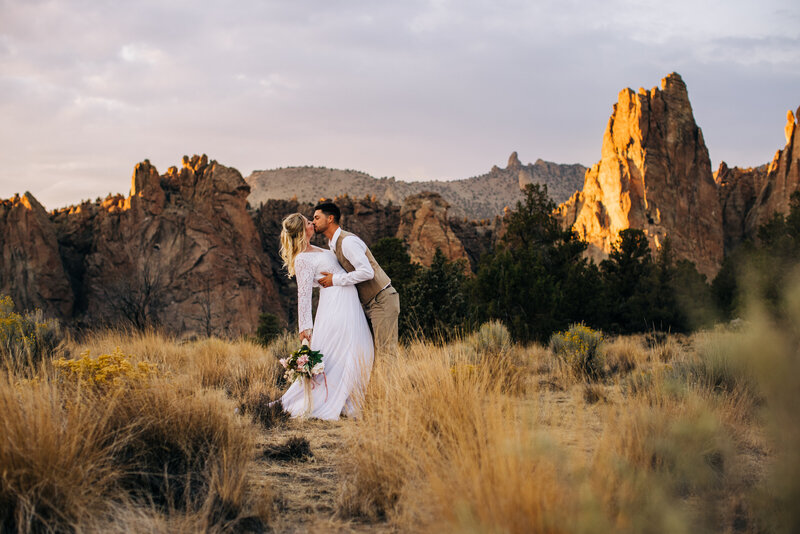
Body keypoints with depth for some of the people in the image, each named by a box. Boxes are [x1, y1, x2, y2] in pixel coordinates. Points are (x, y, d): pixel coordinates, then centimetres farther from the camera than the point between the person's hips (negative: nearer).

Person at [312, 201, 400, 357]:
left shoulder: (348, 241, -18)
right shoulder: (333, 244, 13)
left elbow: (367, 272, -27)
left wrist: (335, 280, -20)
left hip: (382, 300, -10)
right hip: (370, 302, 10)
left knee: (385, 353, -12)